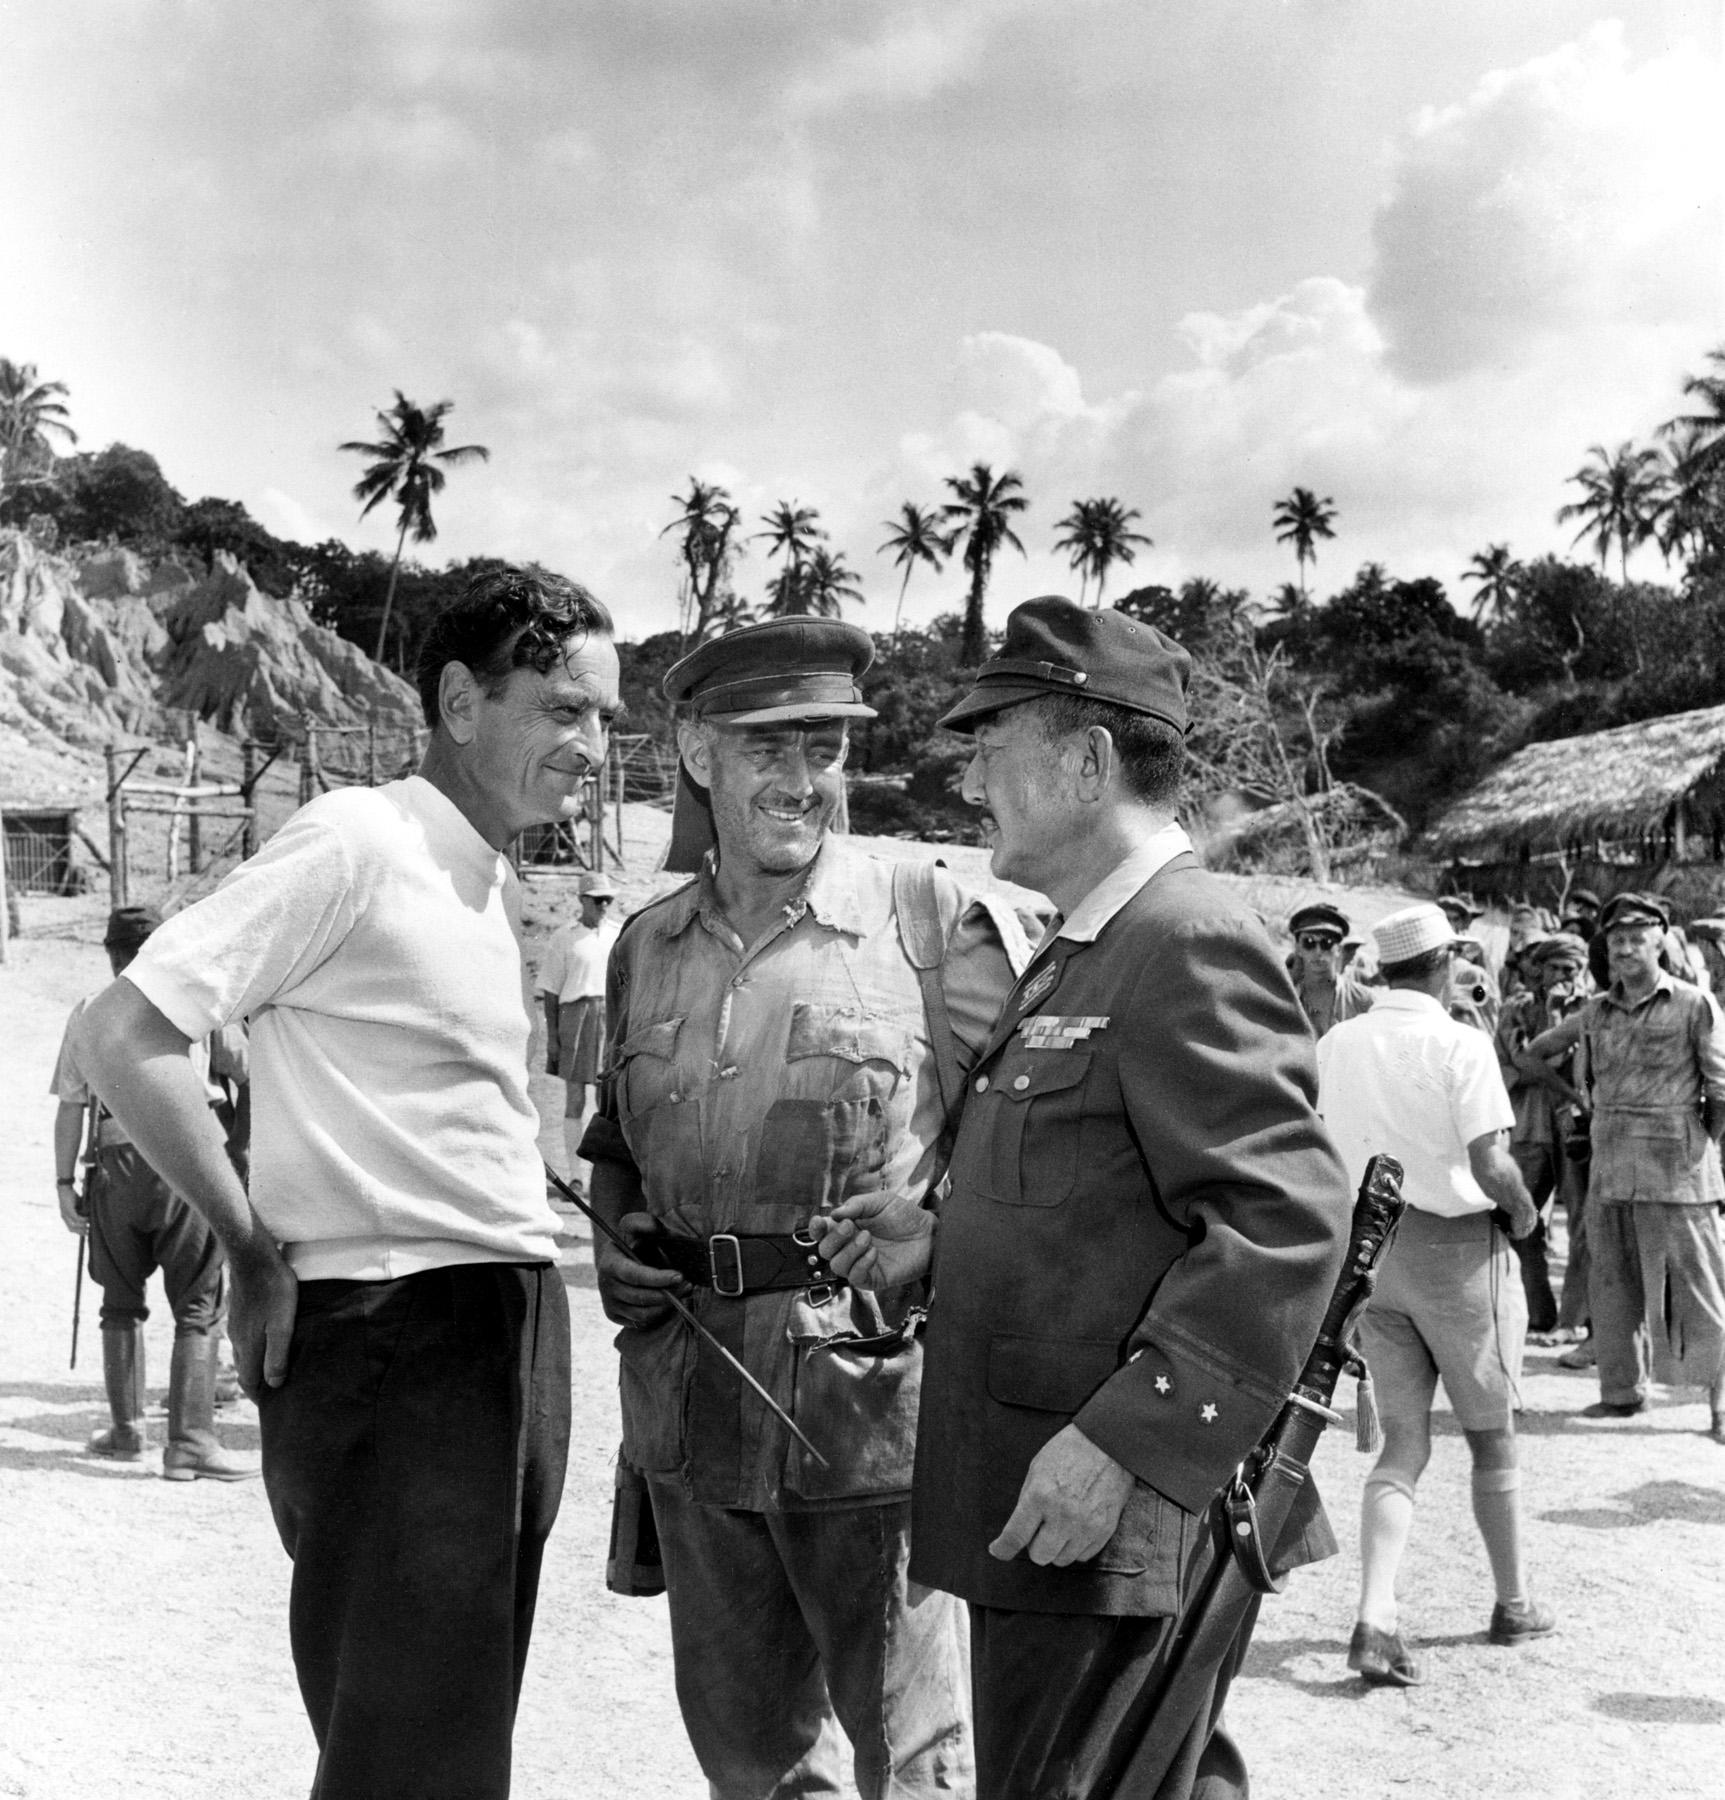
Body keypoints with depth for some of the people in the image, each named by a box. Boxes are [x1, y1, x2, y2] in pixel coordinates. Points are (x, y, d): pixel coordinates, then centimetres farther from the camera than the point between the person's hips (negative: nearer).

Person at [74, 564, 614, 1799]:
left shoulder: (502, 888, 14)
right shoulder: (358, 844, -12)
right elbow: (125, 1036, -16)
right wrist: (257, 1252, -11)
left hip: (516, 1326, 8)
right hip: (387, 1329, -8)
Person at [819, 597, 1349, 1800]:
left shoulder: (1192, 945, -17)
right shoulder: (1083, 955, 16)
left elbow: (1284, 1224, -25)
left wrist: (1124, 1442, -28)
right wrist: (947, 1239, 8)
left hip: (1123, 1525, -10)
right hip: (1050, 1516, 10)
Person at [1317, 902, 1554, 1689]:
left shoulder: (1336, 1045, 3)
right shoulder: (1459, 1042, -14)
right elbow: (1492, 1167, -21)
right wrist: (1523, 1211, -2)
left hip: (1368, 1248, 5)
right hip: (1456, 1245, -4)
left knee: (1403, 1443, 7)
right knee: (1491, 1434, 15)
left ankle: (1375, 1621, -8)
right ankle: (1513, 1602, 30)